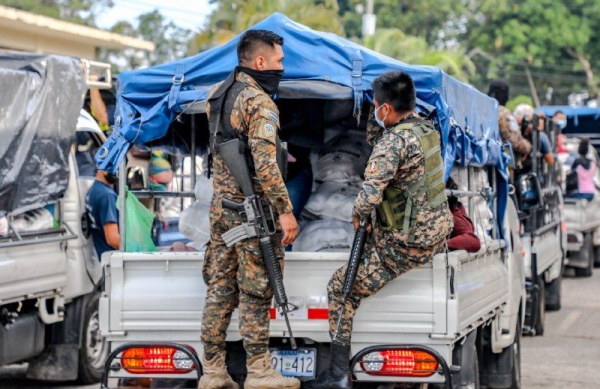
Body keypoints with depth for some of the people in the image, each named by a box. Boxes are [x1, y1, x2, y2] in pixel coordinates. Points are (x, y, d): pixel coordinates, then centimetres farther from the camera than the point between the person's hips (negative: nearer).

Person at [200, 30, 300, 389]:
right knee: (255, 292, -2)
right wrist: (285, 211, -22)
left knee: (220, 289, 9)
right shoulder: (259, 102, -17)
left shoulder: (218, 95, 11)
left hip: (221, 206, 8)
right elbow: (265, 164, -24)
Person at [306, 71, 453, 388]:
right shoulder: (427, 128, 7)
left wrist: (357, 216, -10)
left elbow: (371, 194, -30)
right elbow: (374, 141, 24)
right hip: (437, 228, 10)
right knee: (371, 238, 35)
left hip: (409, 243, -10)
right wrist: (376, 118, 7)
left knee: (341, 288, -4)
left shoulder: (395, 140, -21)